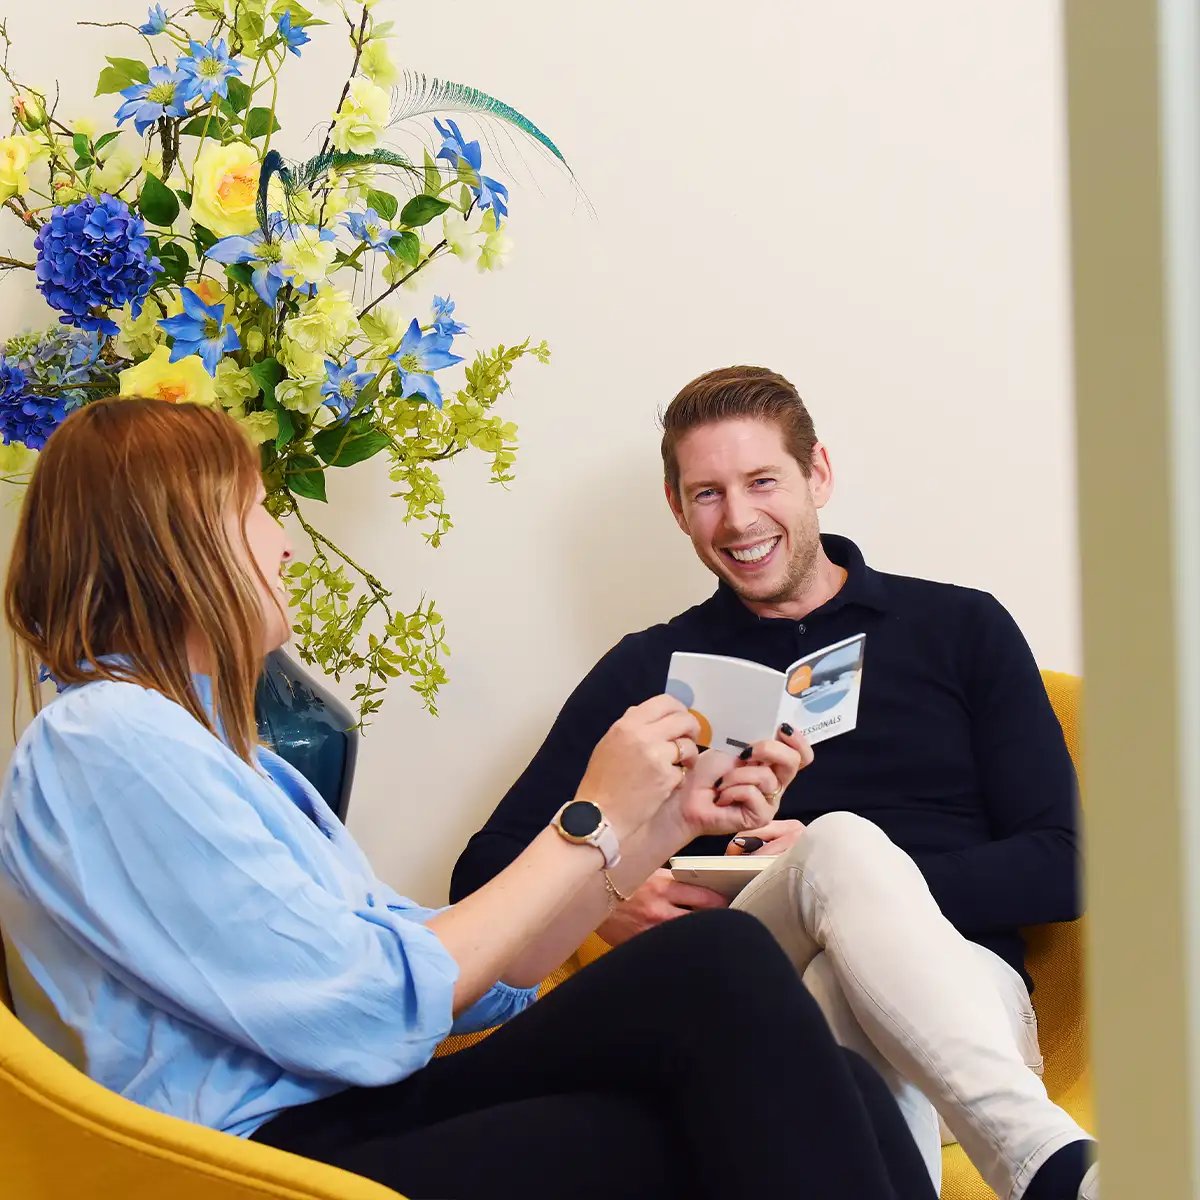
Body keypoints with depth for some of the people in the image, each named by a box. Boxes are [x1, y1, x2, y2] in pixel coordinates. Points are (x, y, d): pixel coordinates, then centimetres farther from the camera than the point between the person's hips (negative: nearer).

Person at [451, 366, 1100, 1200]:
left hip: (955, 991, 0)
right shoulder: (648, 673, 18)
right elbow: (484, 873, 14)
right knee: (843, 845, -34)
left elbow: (1062, 868, 7)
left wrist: (862, 881, -9)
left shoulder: (963, 629, 15)